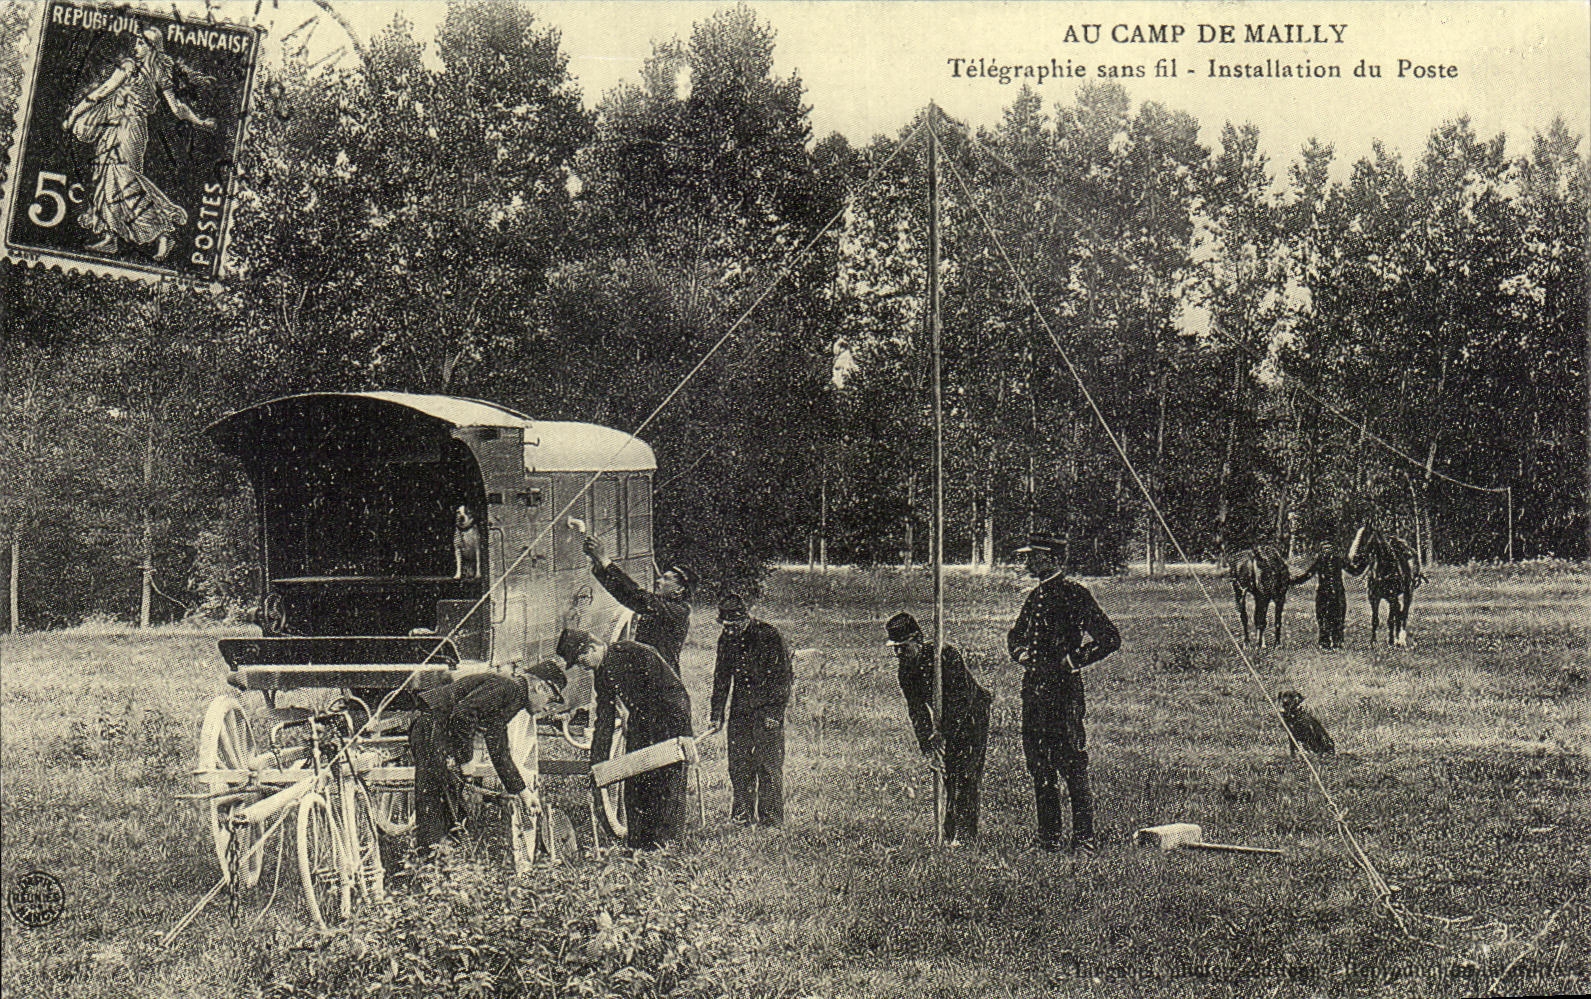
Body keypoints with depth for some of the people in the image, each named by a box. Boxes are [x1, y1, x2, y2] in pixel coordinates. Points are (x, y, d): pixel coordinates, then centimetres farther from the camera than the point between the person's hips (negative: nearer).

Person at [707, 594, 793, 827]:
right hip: (740, 706, 6)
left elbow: (781, 676, -12)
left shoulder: (769, 635, -12)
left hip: (768, 705, -6)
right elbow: (721, 678, 15)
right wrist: (716, 716, 11)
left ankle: (771, 815, -4)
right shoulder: (726, 640, 7)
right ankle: (742, 814, 13)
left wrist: (773, 714, -17)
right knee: (738, 762, 4)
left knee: (768, 761, -9)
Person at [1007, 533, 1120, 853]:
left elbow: (1110, 639, -13)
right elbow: (1016, 635, 33)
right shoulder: (1036, 596, 16)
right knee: (1039, 767, 10)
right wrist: (1020, 653, 13)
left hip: (1063, 687, -8)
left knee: (1072, 765, -6)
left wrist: (1073, 661, -11)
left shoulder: (1075, 595, -9)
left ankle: (1083, 839, -2)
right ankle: (1048, 837, 17)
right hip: (1033, 688, 8)